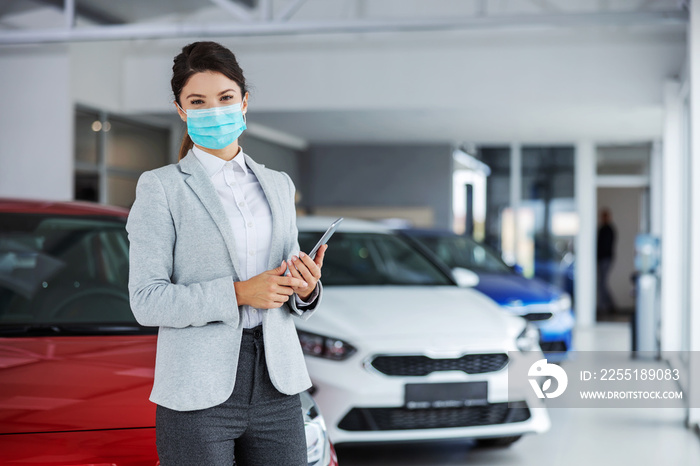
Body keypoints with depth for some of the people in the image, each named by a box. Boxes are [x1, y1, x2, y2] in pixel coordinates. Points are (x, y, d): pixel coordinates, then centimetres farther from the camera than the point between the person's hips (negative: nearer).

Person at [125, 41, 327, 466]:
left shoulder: (278, 185, 13)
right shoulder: (161, 188, -1)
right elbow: (148, 301, -8)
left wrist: (306, 288, -6)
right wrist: (238, 293, -18)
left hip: (276, 388, 4)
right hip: (198, 394, -4)